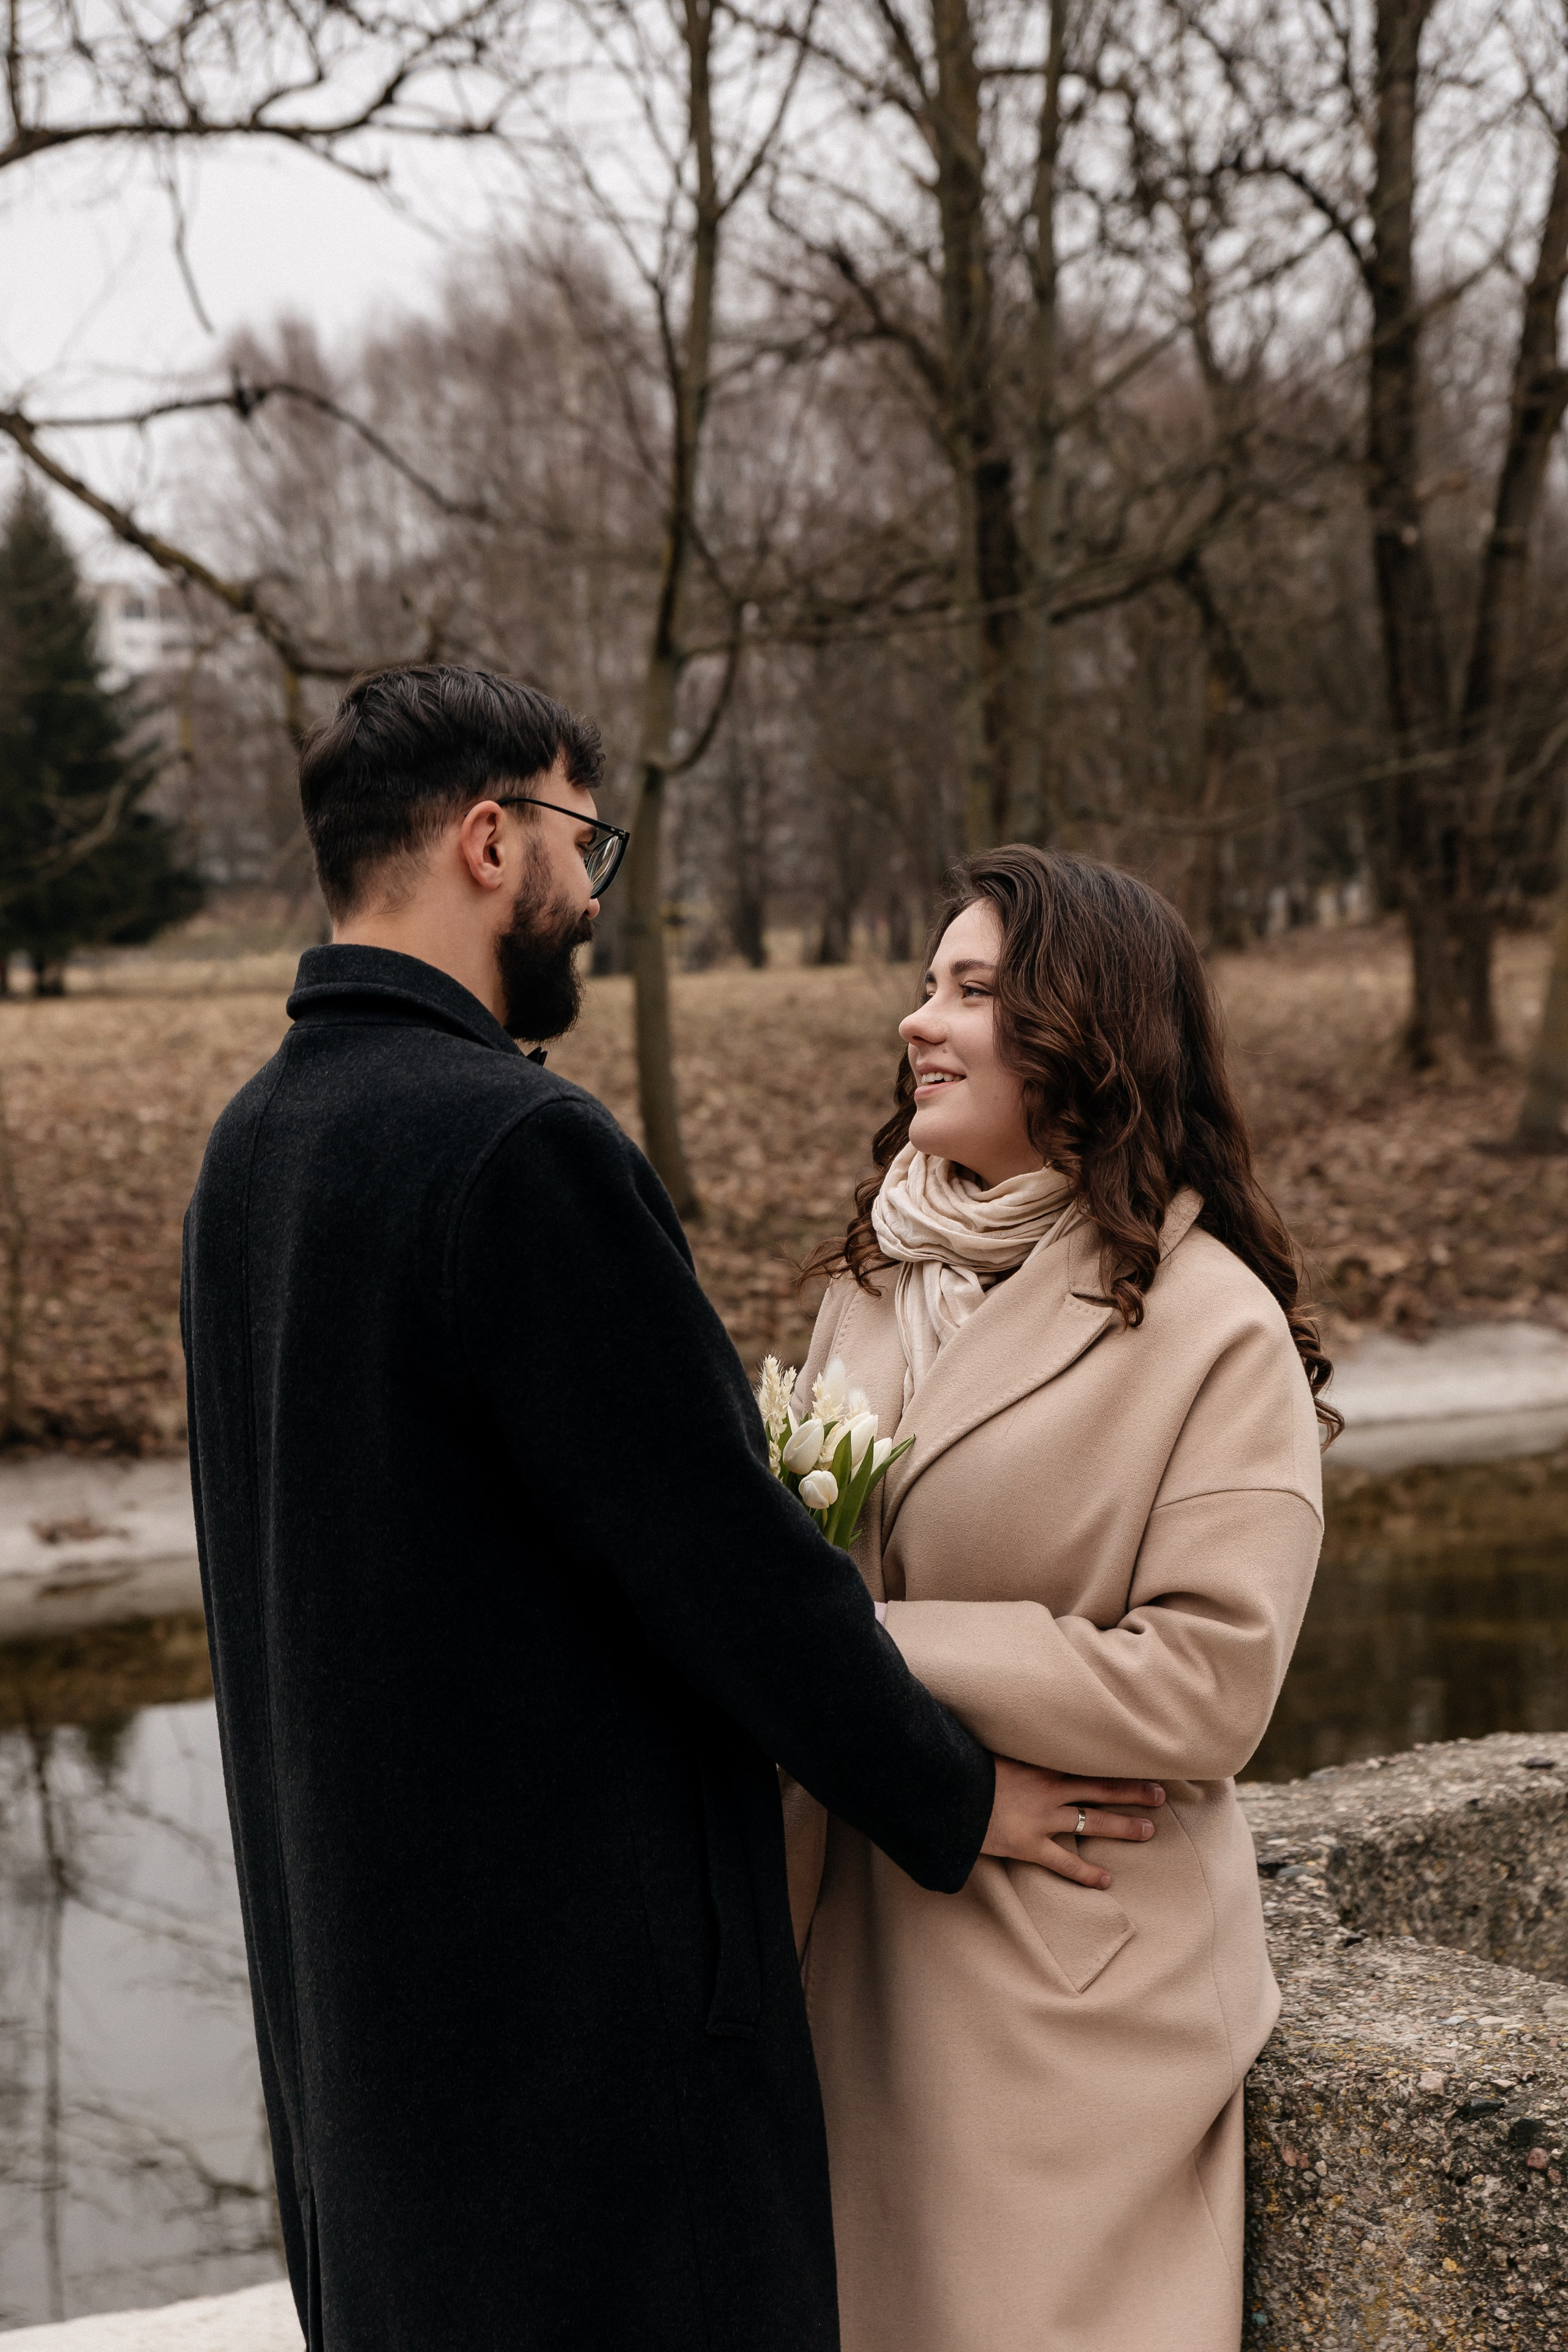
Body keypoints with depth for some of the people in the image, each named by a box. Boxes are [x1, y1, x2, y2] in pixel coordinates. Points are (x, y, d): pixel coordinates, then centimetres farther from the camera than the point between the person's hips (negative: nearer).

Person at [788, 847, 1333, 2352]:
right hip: (855, 1955, 6)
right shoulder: (877, 1278, 8)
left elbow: (1207, 1682, -19)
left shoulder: (1213, 1325, -13)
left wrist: (881, 1653, -20)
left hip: (1068, 1987, -6)